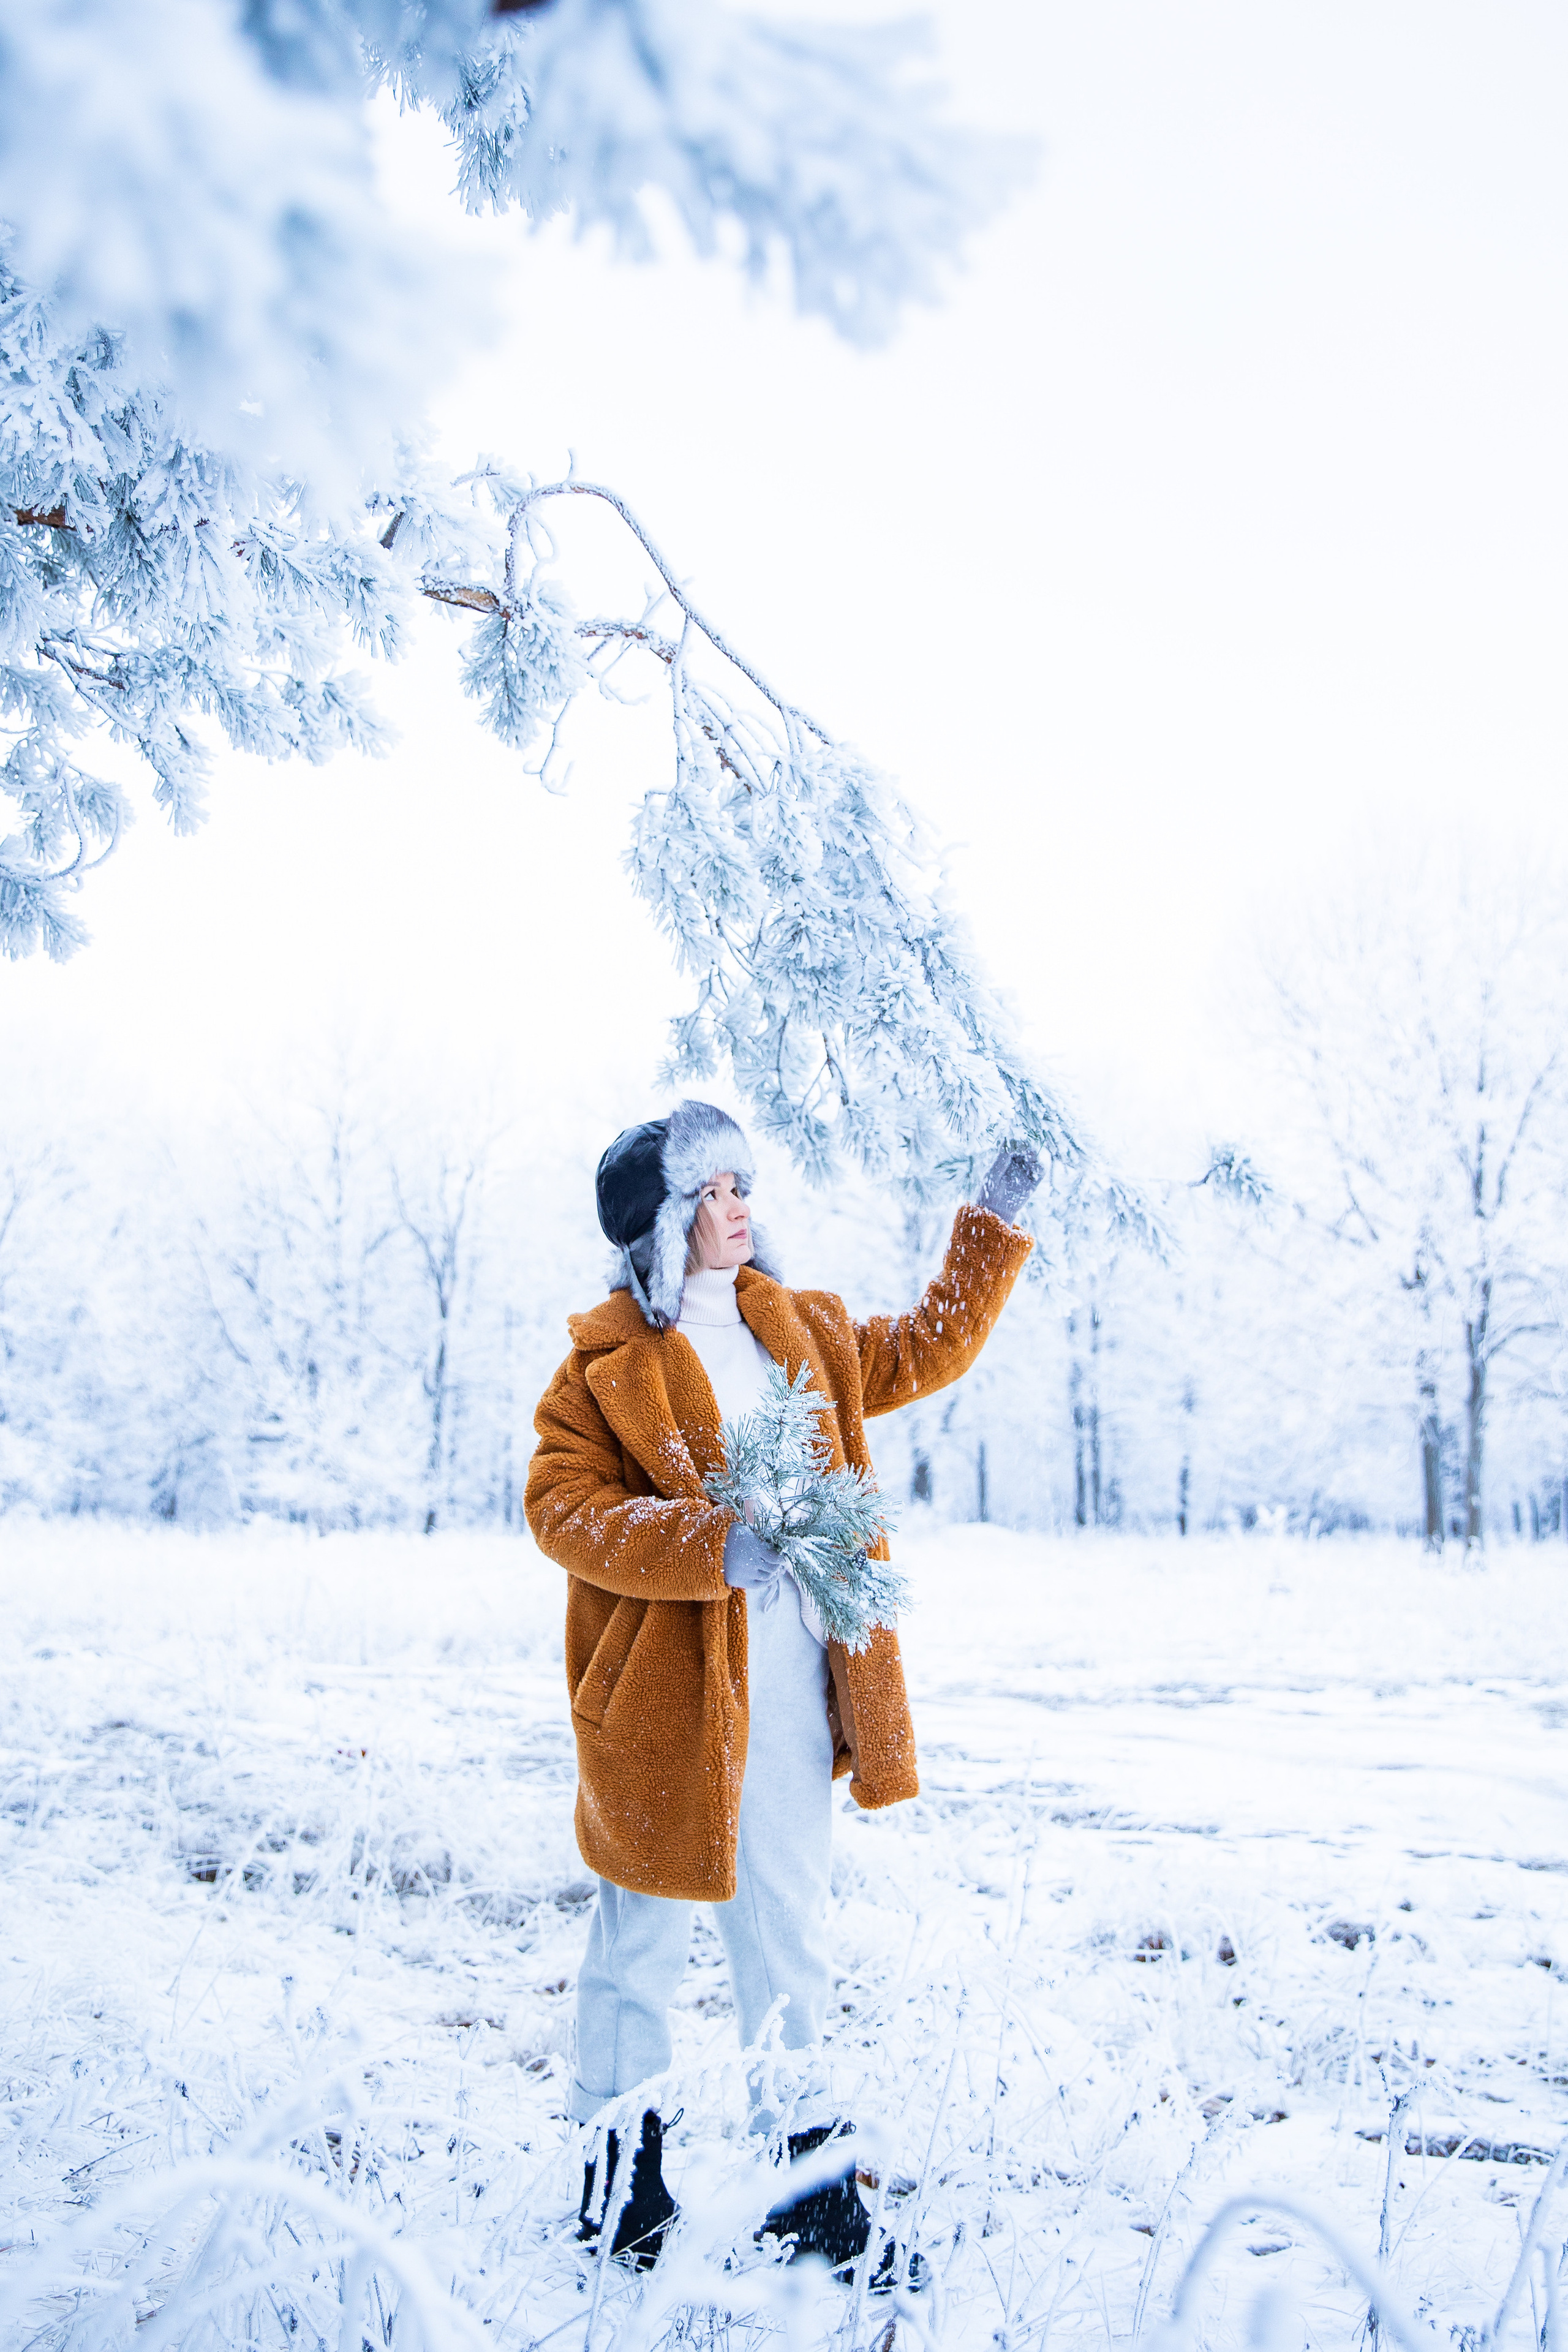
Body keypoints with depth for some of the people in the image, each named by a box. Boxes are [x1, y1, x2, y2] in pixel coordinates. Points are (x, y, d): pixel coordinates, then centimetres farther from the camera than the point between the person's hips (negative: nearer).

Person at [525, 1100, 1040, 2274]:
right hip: (665, 1691, -5)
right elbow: (563, 1504, -12)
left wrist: (993, 1226, 18)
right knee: (647, 1927, 8)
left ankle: (803, 2160, 26)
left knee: (789, 1923, 13)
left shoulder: (811, 1331, 12)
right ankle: (622, 2158, 25)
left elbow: (925, 1351, 23)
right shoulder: (605, 1358, -6)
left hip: (791, 1687, 5)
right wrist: (707, 1541, -24)